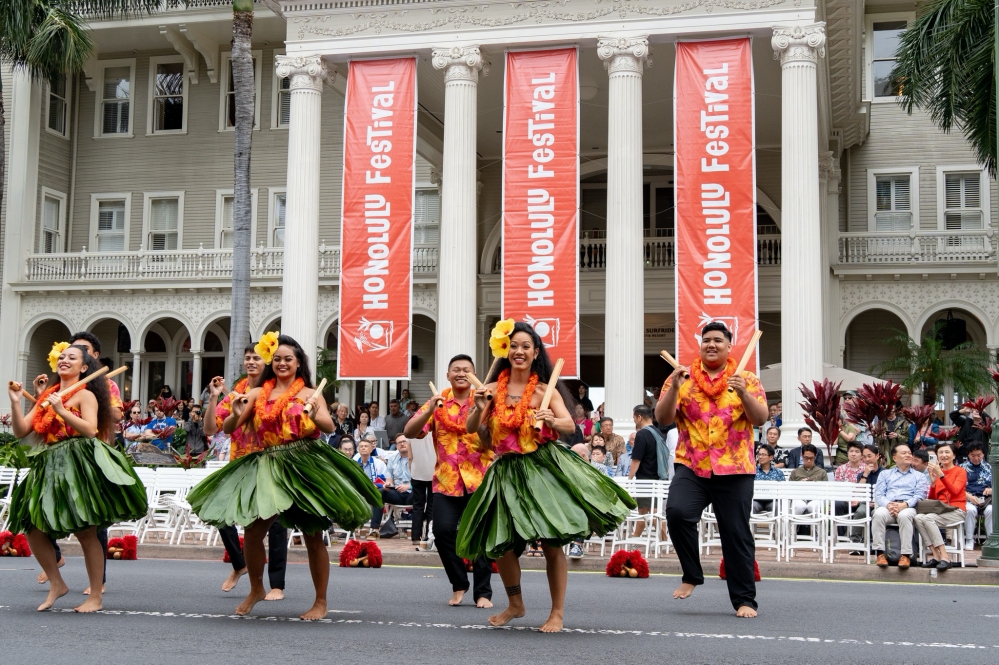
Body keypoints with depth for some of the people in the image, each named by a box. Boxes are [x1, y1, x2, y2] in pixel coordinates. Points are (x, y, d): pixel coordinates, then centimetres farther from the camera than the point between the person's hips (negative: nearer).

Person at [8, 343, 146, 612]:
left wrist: (62, 411, -21)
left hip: (79, 464, -7)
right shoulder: (46, 396, 17)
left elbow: (91, 430, -15)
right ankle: (56, 585, 20)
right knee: (34, 530, 3)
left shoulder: (85, 394, -1)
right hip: (50, 466, 7)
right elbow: (21, 431, 11)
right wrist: (15, 402, -1)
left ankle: (96, 596, 4)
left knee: (85, 532, -5)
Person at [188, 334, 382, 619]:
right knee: (252, 532, 1)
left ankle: (321, 602, 13)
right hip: (266, 467, 3)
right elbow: (228, 428, 6)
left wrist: (314, 415, -33)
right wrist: (236, 415, -16)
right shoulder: (257, 394, 10)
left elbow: (330, 426, -11)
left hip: (304, 466, -3)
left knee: (313, 536, 1)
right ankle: (256, 589, 27)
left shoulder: (310, 394, 3)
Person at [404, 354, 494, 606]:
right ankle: (459, 584, 12)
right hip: (446, 479, 2)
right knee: (443, 530, -9)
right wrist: (429, 411, -18)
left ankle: (483, 592, 8)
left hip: (480, 478, -1)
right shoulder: (438, 401, 8)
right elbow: (410, 432, -2)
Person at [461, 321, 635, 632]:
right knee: (500, 543, 4)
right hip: (506, 471, 3)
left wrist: (551, 421, -34)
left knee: (551, 542, -6)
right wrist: (480, 408, -17)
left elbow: (570, 425, -13)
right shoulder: (494, 388, 3)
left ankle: (558, 612, 10)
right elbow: (471, 430, 2)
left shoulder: (546, 390, -3)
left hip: (543, 468, -3)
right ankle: (515, 605, 28)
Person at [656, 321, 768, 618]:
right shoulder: (683, 377, 9)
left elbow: (760, 419, -3)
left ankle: (744, 600, 15)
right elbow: (663, 417, 1)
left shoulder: (747, 380, 8)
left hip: (734, 470, 0)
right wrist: (674, 387, -15)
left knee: (736, 533, 2)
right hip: (691, 466, 0)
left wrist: (743, 393, -20)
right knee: (677, 512, -24)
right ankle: (692, 575, -3)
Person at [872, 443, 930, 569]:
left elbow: (919, 496, 6)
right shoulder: (885, 474, 27)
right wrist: (888, 505, -11)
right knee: (878, 514, -35)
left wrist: (904, 505, -14)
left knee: (904, 515, -38)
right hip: (887, 506, 1)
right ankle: (880, 553, -35)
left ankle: (906, 555, -38)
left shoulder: (919, 476, 24)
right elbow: (878, 495, 12)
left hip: (908, 507, -1)